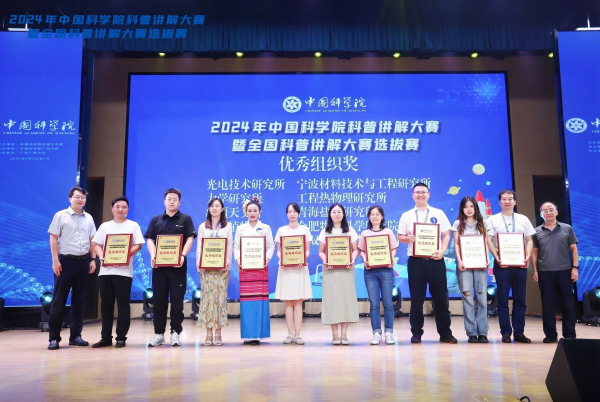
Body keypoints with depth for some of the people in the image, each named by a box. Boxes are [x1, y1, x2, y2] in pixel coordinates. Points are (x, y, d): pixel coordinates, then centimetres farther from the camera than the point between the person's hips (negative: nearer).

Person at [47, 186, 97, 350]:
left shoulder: (88, 218, 12)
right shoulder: (61, 215, 0)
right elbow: (53, 239, -3)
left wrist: (93, 259, 6)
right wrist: (55, 260, -11)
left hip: (83, 262, 4)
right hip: (65, 260, -4)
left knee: (79, 300, 7)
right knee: (59, 300, -1)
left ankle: (75, 335, 15)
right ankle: (54, 337, 6)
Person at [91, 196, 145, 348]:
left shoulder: (133, 225, 7)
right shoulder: (105, 226, 15)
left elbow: (138, 245, -1)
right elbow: (96, 244, 11)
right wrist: (101, 256, -9)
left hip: (124, 271, -3)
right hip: (105, 270, 3)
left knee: (123, 304, -2)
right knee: (106, 304, 6)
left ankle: (121, 338, 5)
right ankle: (106, 337, 14)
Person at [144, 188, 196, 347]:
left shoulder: (186, 219, 6)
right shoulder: (156, 220, 13)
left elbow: (190, 239, -2)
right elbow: (150, 240, 7)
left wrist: (183, 255, -18)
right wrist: (152, 255, -11)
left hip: (178, 265, -2)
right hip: (159, 265, 2)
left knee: (177, 300, 1)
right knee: (159, 300, 5)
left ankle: (175, 333, 9)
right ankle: (158, 334, 13)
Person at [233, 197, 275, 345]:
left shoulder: (266, 228, 10)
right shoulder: (241, 228, 12)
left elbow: (271, 246, 6)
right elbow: (236, 247, 9)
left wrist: (267, 258, -10)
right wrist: (237, 259, -9)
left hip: (261, 267, 0)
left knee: (260, 299, -4)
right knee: (246, 299, -3)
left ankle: (258, 334, 4)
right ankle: (248, 334, 4)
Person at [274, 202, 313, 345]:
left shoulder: (305, 229, 9)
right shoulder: (281, 230, 12)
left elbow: (307, 250, 4)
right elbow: (278, 250, 9)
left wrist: (303, 259, -15)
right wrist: (281, 260, -11)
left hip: (300, 269, -1)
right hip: (286, 268, 1)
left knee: (298, 302, -3)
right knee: (288, 302, 1)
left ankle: (297, 334, -1)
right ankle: (290, 334, 5)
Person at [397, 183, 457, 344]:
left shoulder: (439, 214, 8)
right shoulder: (406, 215, 8)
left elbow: (446, 235, 6)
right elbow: (400, 236, 7)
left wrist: (442, 251, -10)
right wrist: (408, 238, -15)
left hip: (435, 259, 0)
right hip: (415, 261, 0)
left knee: (441, 296, 4)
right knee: (416, 298, 4)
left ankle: (445, 333, 15)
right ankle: (416, 333, 14)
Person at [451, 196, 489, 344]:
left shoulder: (481, 224, 15)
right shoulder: (458, 223, 9)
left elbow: (485, 243, 11)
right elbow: (456, 244, 4)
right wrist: (459, 260, -9)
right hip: (465, 264, -2)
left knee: (482, 297, -2)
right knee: (467, 297, -5)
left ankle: (482, 332, 4)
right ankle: (471, 333, 0)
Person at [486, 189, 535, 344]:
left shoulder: (523, 219, 12)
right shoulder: (493, 220, 5)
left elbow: (529, 240, 10)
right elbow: (489, 241, -1)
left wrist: (528, 256, -6)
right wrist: (497, 257, -14)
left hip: (520, 263, 3)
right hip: (502, 263, -2)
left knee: (520, 299, 6)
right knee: (503, 299, 0)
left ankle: (519, 332, 14)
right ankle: (505, 332, 8)